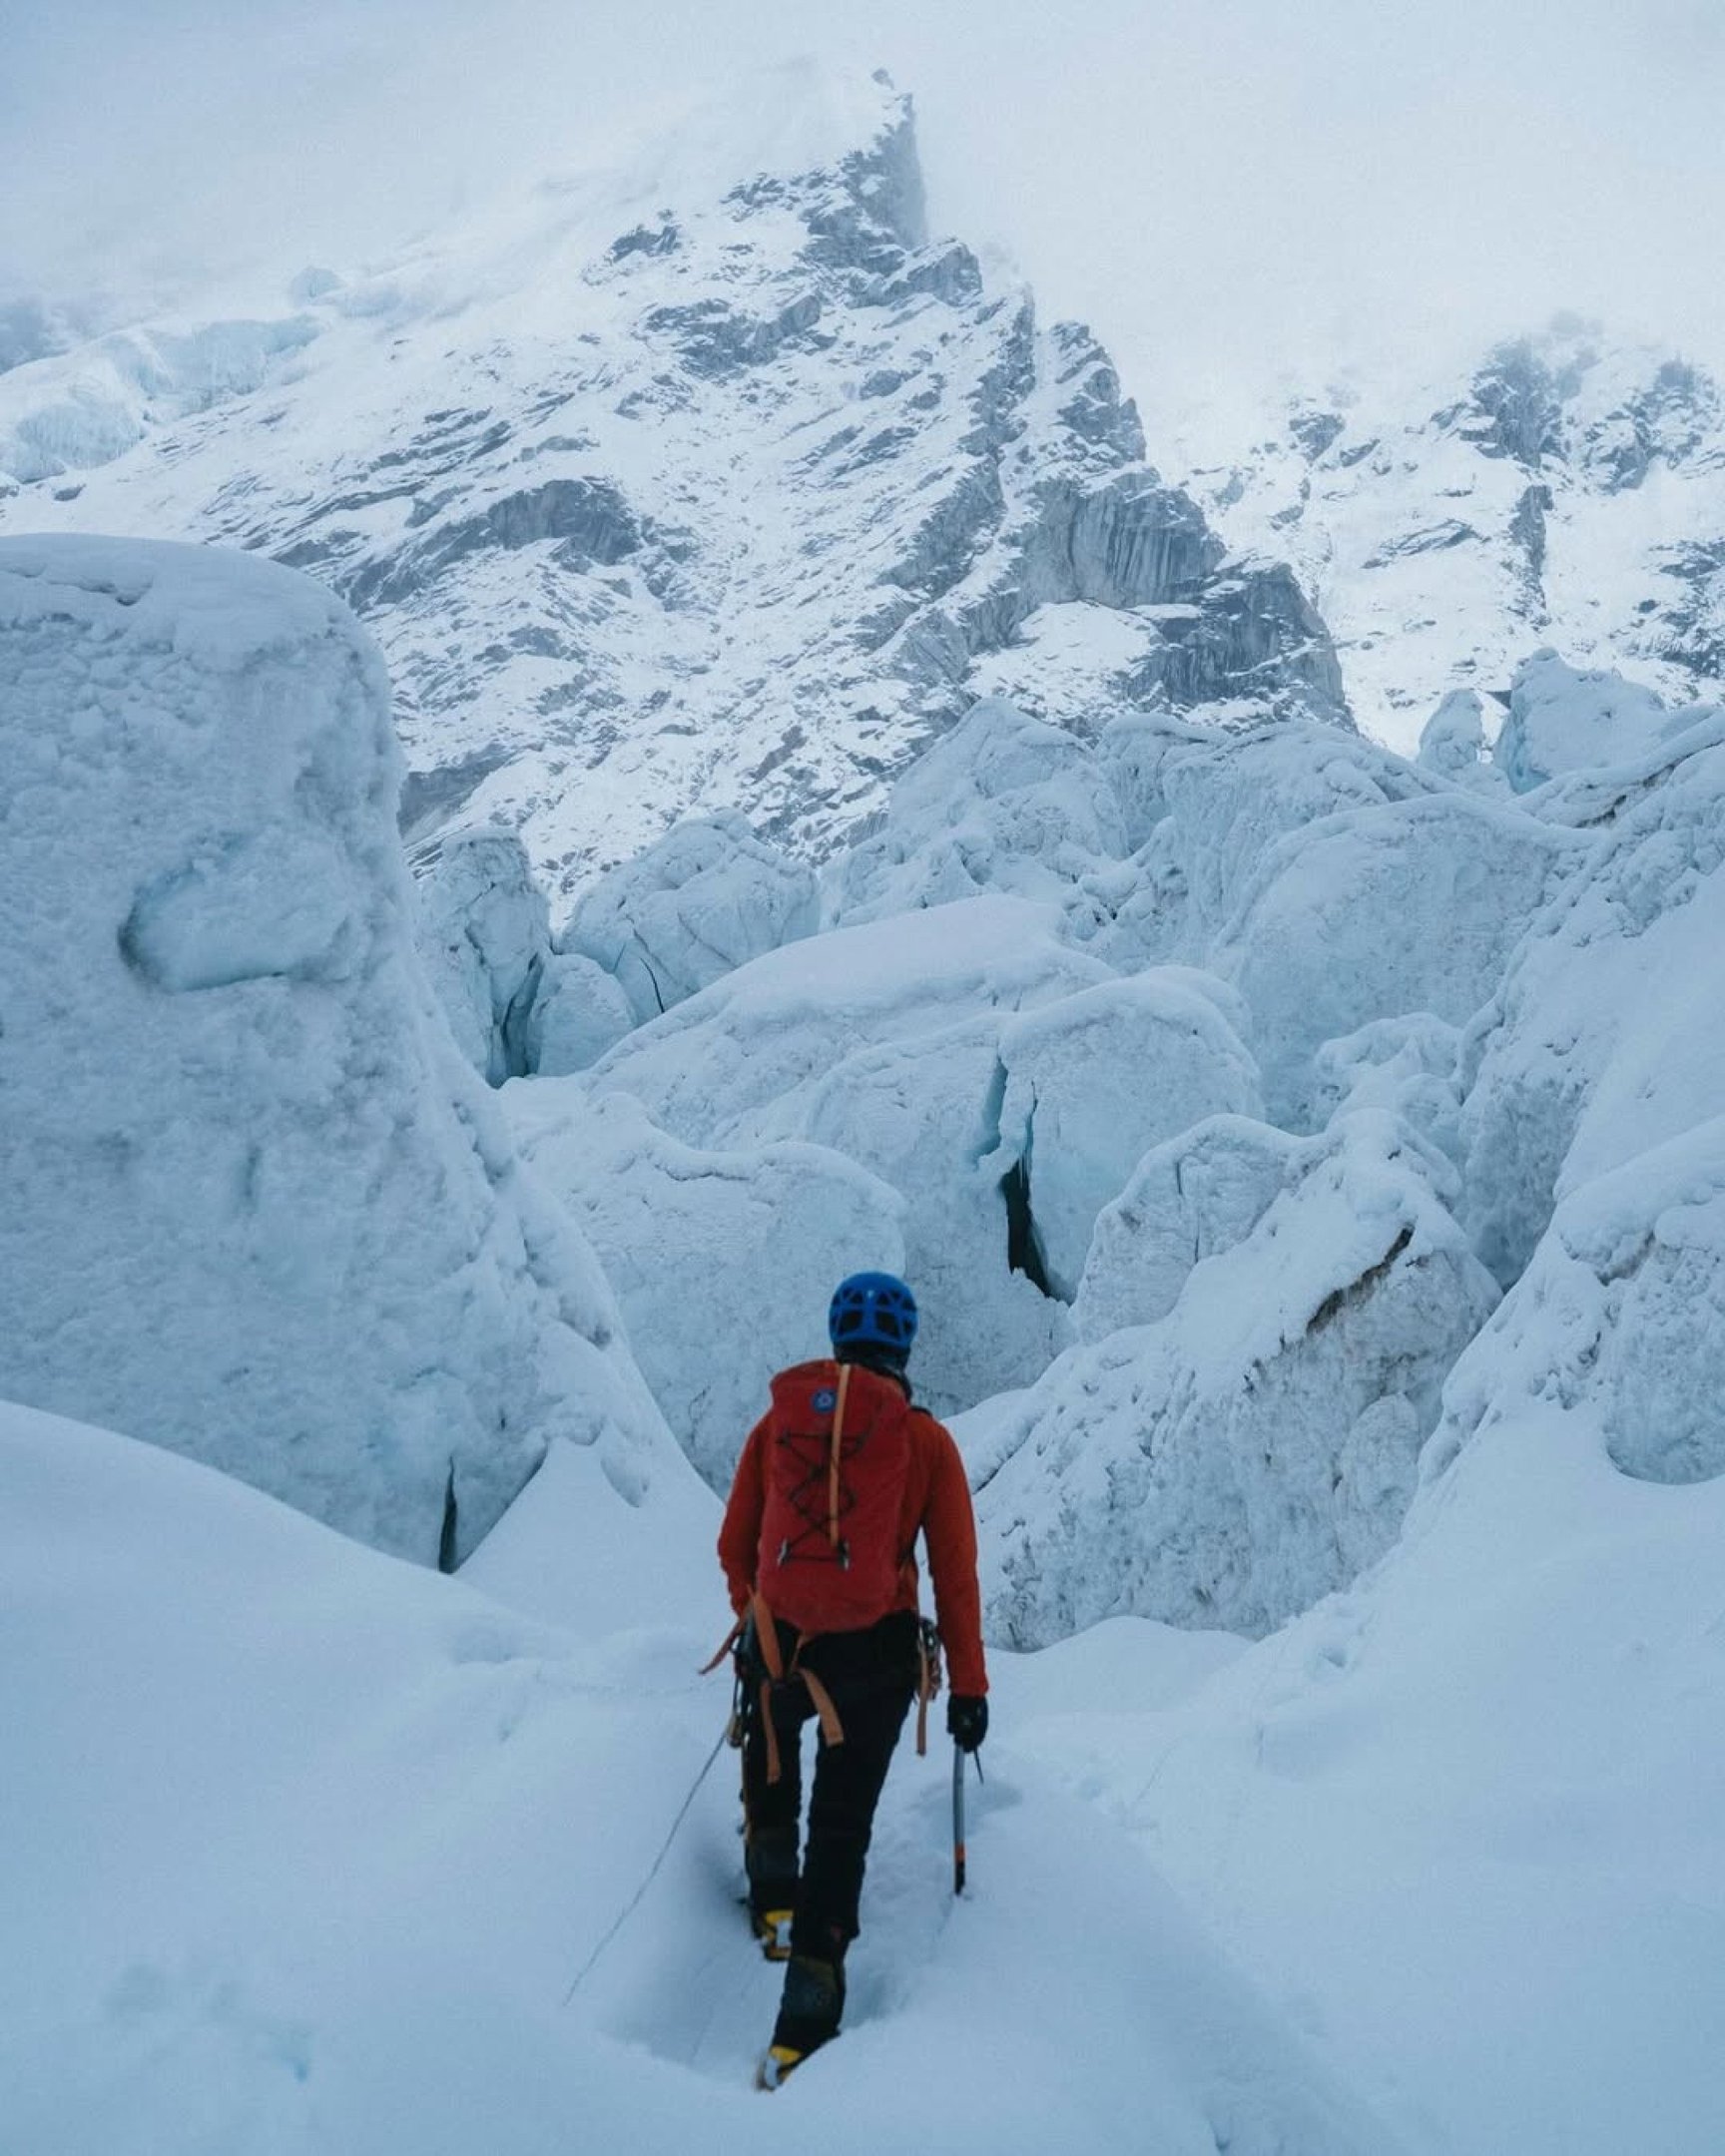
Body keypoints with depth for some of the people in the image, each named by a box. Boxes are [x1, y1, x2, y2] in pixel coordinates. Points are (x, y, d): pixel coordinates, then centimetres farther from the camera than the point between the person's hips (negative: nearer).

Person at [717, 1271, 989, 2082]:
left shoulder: (779, 1419, 2)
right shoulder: (926, 1438, -3)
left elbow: (734, 1547, 9)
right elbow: (955, 1575, -4)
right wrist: (968, 1686, 3)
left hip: (779, 1646, 2)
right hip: (874, 1655, -1)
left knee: (770, 1743, 36)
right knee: (841, 1826, 11)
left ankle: (774, 1900, 28)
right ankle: (804, 2028, 12)